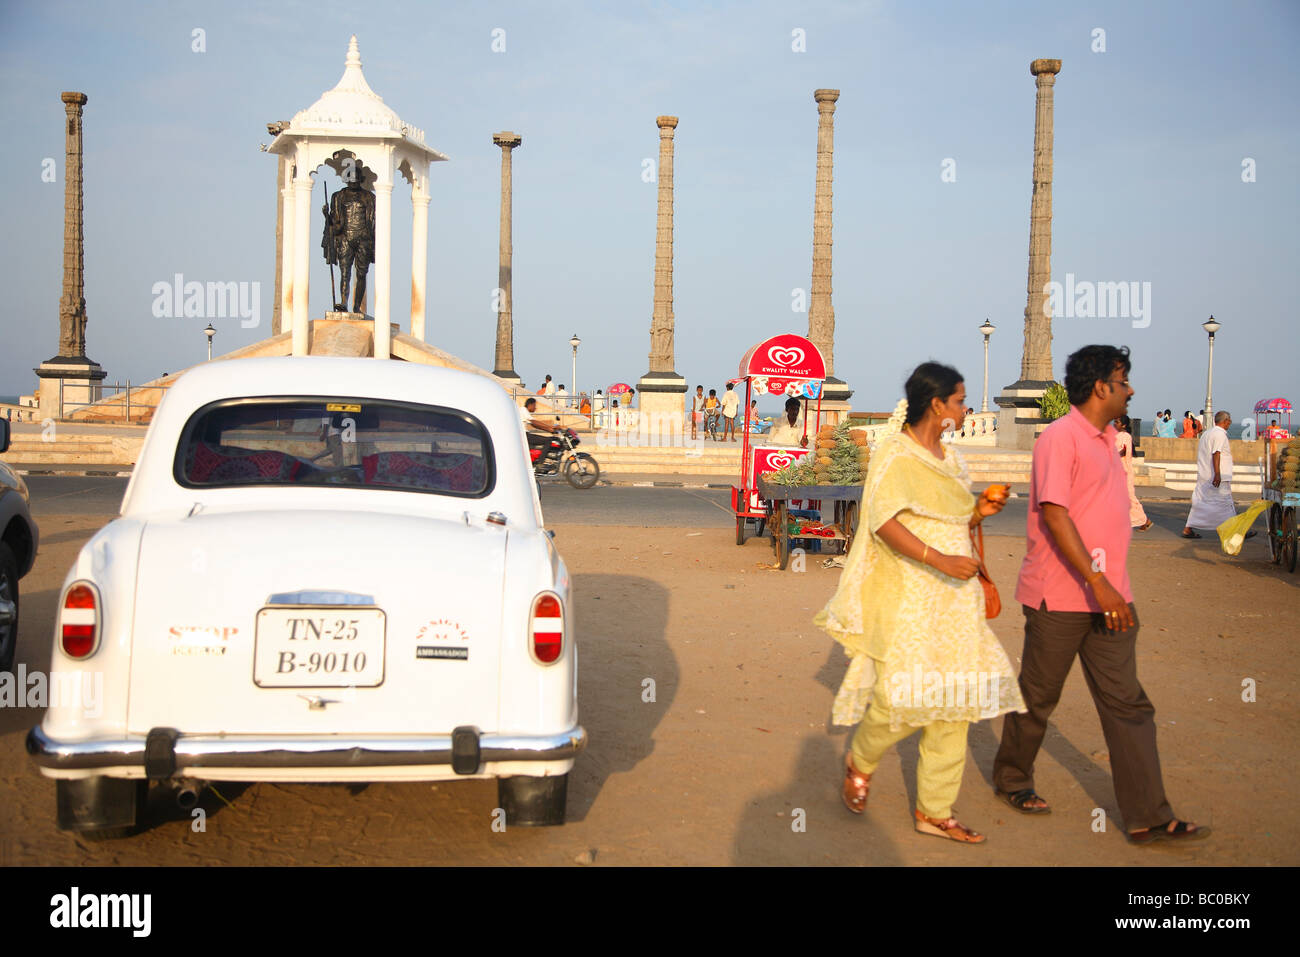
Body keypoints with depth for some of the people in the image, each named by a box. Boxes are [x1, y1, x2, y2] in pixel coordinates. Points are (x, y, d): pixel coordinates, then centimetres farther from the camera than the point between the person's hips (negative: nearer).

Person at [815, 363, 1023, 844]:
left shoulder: (951, 458, 16)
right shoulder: (894, 453, -8)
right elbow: (885, 522, -18)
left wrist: (980, 511, 4)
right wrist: (938, 559, -26)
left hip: (952, 595, 8)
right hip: (905, 592, -8)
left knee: (954, 697, 5)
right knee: (903, 693, -13)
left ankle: (935, 810, 15)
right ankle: (860, 761, 19)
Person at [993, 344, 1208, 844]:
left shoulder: (1106, 441, 15)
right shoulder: (1060, 437, -13)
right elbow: (1054, 514, -21)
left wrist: (1111, 587, 19)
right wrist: (1097, 584, -26)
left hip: (1108, 596, 8)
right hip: (1060, 596, -8)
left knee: (1127, 703, 2)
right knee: (1037, 696, 8)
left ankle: (1148, 817, 2)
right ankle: (1012, 779, 29)